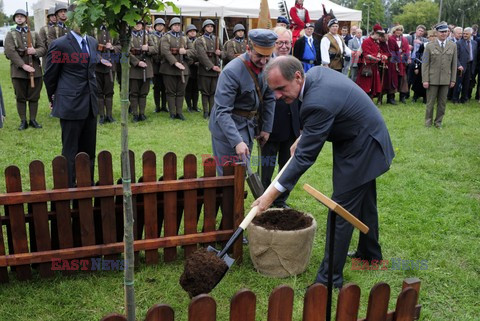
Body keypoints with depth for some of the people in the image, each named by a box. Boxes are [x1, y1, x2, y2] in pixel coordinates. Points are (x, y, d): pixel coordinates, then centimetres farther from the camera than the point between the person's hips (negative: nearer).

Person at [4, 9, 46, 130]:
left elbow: (43, 49, 7)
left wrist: (35, 51, -17)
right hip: (18, 71, -2)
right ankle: (23, 121, 10)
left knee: (34, 97, 5)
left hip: (35, 70, 2)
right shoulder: (10, 35, 5)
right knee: (20, 98, 3)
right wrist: (23, 65, -19)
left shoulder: (34, 34, 14)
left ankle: (33, 120, 14)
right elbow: (9, 52, -8)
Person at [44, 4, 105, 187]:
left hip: (90, 104, 6)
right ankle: (69, 188, 13)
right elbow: (49, 76, 0)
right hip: (70, 105, -6)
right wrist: (54, 99, 10)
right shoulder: (60, 44, -9)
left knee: (89, 151, 13)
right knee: (70, 152, 2)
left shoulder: (92, 42, 9)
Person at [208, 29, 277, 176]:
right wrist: (237, 141, -35)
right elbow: (222, 112, -28)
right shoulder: (231, 72, -25)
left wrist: (266, 128, 7)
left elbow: (269, 99, 7)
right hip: (229, 126, -6)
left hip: (249, 125, 7)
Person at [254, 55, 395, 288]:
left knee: (341, 212, -5)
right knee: (364, 202, 25)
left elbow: (305, 156, -31)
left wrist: (273, 194, -28)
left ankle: (329, 277, 5)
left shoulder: (318, 103, -35)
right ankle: (370, 254, 45)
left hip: (359, 150, -10)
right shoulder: (316, 72, -7)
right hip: (368, 141, 10)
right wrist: (303, 137, 5)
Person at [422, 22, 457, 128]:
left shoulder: (453, 46, 5)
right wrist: (425, 80, -8)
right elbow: (425, 64, -3)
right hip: (432, 79, -2)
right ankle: (428, 121, 17)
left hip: (446, 80, 2)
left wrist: (453, 80, 3)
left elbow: (454, 64, 7)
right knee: (430, 102, 4)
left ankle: (438, 121, 20)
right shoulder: (430, 46, -1)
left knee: (442, 102, 8)